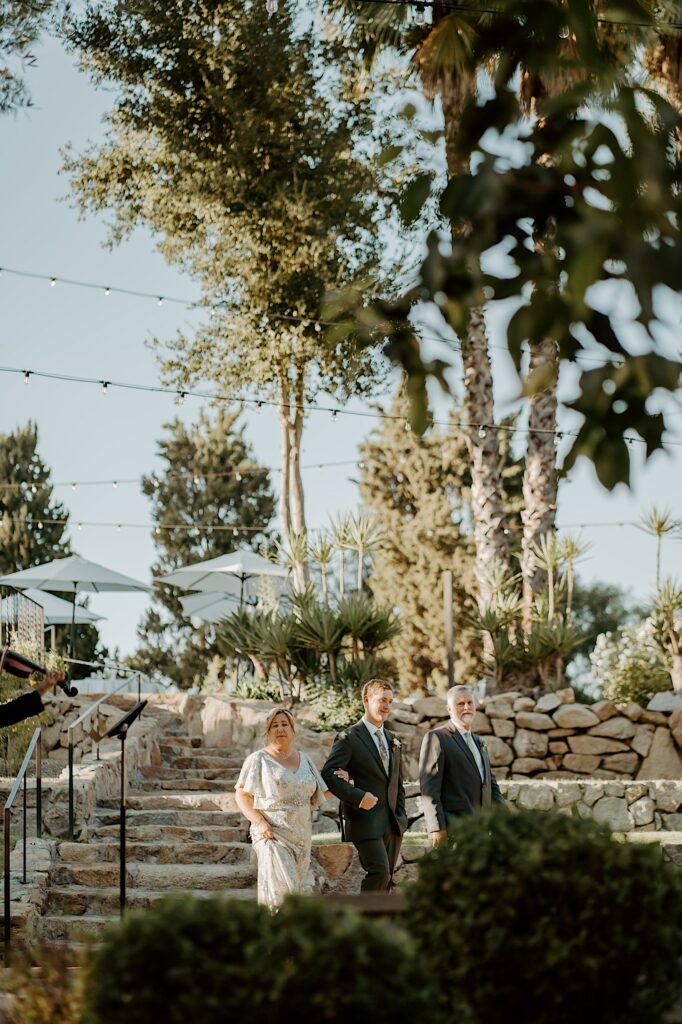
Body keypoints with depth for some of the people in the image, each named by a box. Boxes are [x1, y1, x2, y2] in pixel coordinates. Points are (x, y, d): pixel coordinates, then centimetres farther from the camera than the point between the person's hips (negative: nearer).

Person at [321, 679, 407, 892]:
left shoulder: (392, 740, 17)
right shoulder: (349, 738, -6)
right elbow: (328, 774, -14)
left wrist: (400, 815, 14)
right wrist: (357, 796, -21)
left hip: (392, 823, 7)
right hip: (365, 820, -7)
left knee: (385, 879, 7)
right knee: (379, 872, -20)